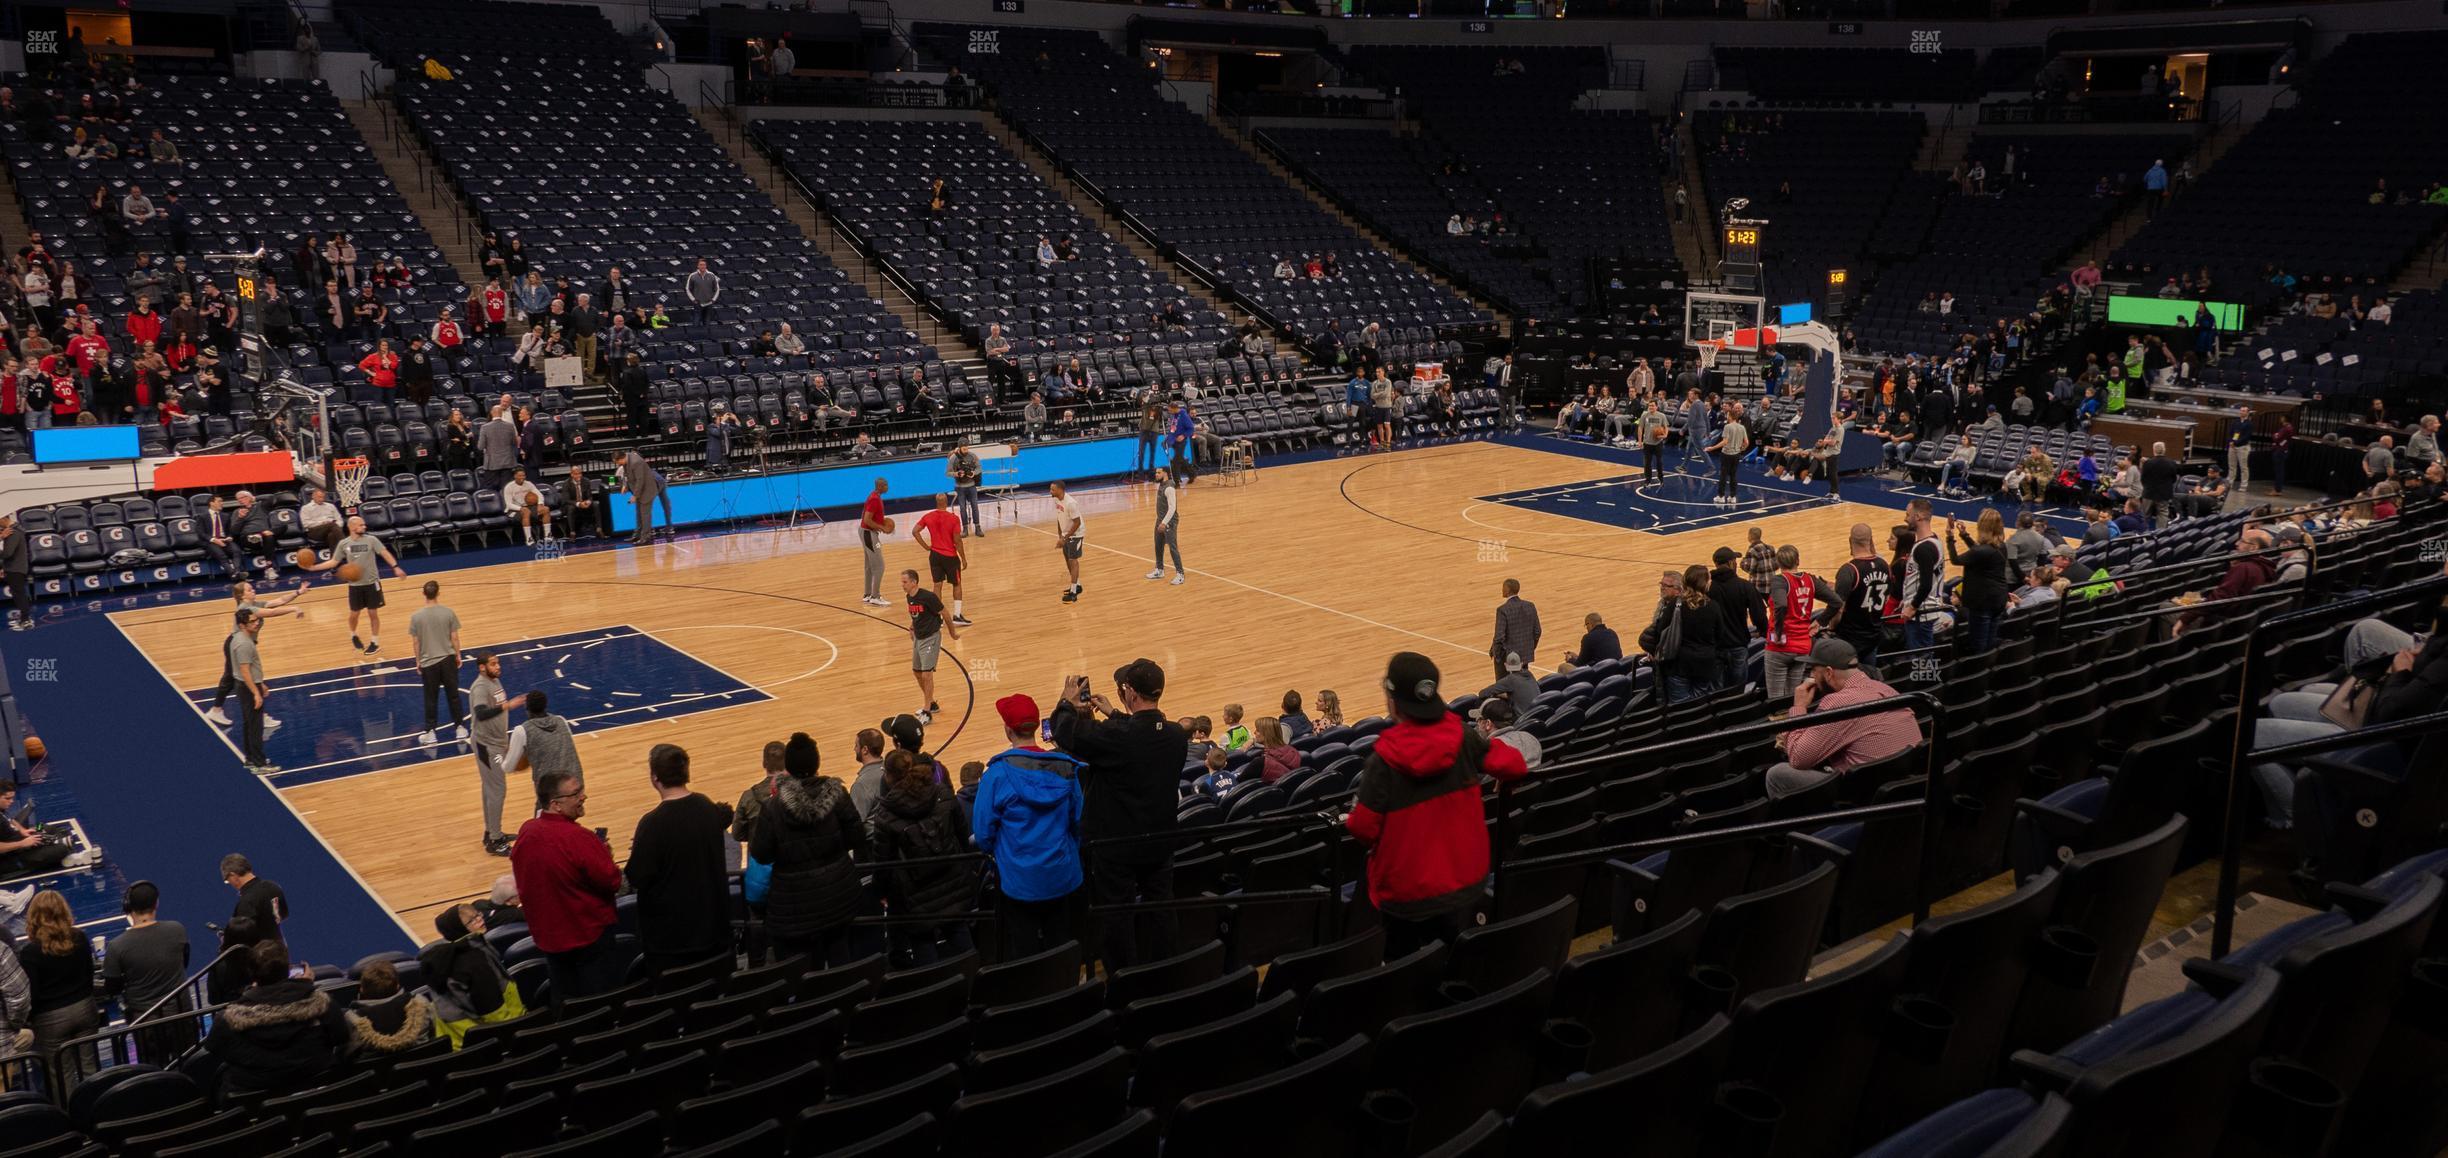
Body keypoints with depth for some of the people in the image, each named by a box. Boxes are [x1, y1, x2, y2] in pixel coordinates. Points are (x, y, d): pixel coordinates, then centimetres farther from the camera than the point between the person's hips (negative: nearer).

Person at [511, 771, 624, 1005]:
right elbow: (612, 882, -21)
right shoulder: (579, 839, -26)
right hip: (589, 936, -6)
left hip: (546, 939, 7)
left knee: (563, 1006, 19)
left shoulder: (525, 832, -5)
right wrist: (605, 855, -2)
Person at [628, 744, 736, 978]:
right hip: (711, 921, 6)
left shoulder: (653, 823, -23)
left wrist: (637, 851, 1)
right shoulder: (707, 807, -4)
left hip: (670, 927, -6)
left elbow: (637, 879, -17)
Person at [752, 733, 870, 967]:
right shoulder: (836, 793, -10)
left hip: (796, 899, -3)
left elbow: (761, 854, -11)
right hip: (838, 891, 3)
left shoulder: (775, 806, -16)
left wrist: (753, 842, 10)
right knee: (839, 957, 20)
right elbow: (856, 838, -5)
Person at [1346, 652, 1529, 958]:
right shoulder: (1462, 738, -11)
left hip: (1407, 894, -4)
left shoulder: (1384, 760, -20)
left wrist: (1349, 822, 7)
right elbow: (1511, 765, -4)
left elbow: (1365, 829, -16)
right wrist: (1505, 777, 19)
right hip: (1467, 881, 4)